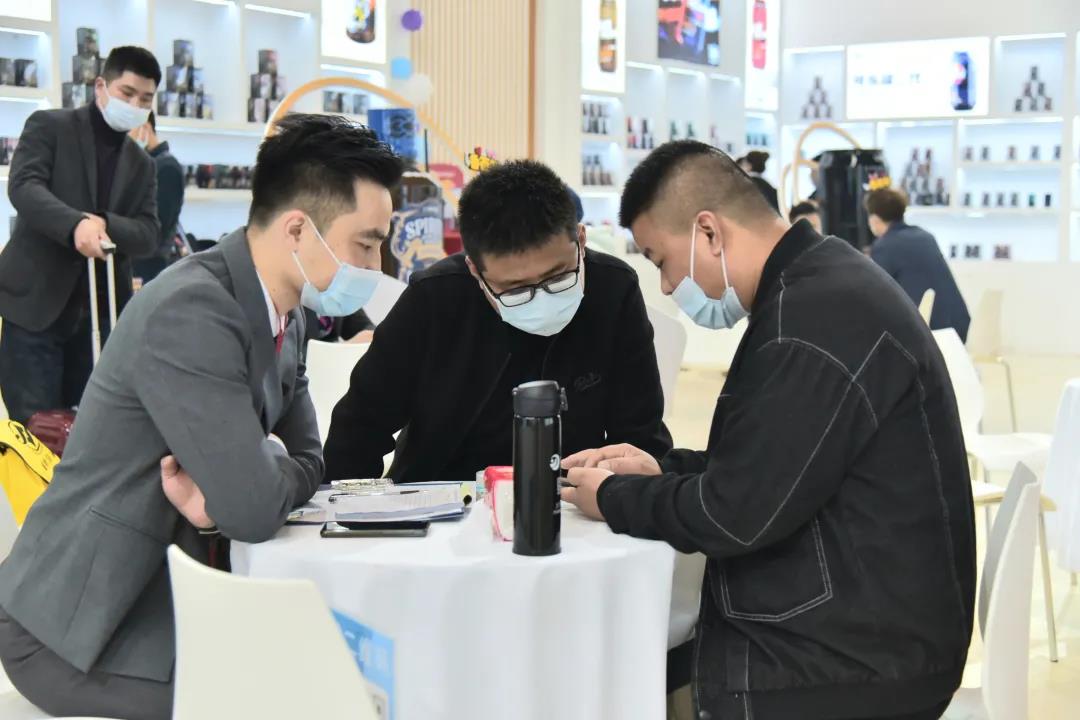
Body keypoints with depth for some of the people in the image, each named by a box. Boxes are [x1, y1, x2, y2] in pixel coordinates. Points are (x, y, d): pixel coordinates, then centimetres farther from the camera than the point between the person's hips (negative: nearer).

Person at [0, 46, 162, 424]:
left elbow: (149, 234, 3)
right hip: (35, 303, -5)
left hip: (100, 313, 5)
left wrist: (105, 224, -19)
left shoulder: (141, 164, 16)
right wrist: (75, 224, -33)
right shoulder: (49, 126, 2)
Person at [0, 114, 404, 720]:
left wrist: (225, 498, -14)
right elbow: (255, 511, -29)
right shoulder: (189, 313, -25)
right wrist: (264, 470, -6)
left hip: (171, 587, 8)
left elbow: (308, 460, 7)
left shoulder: (285, 316, 3)